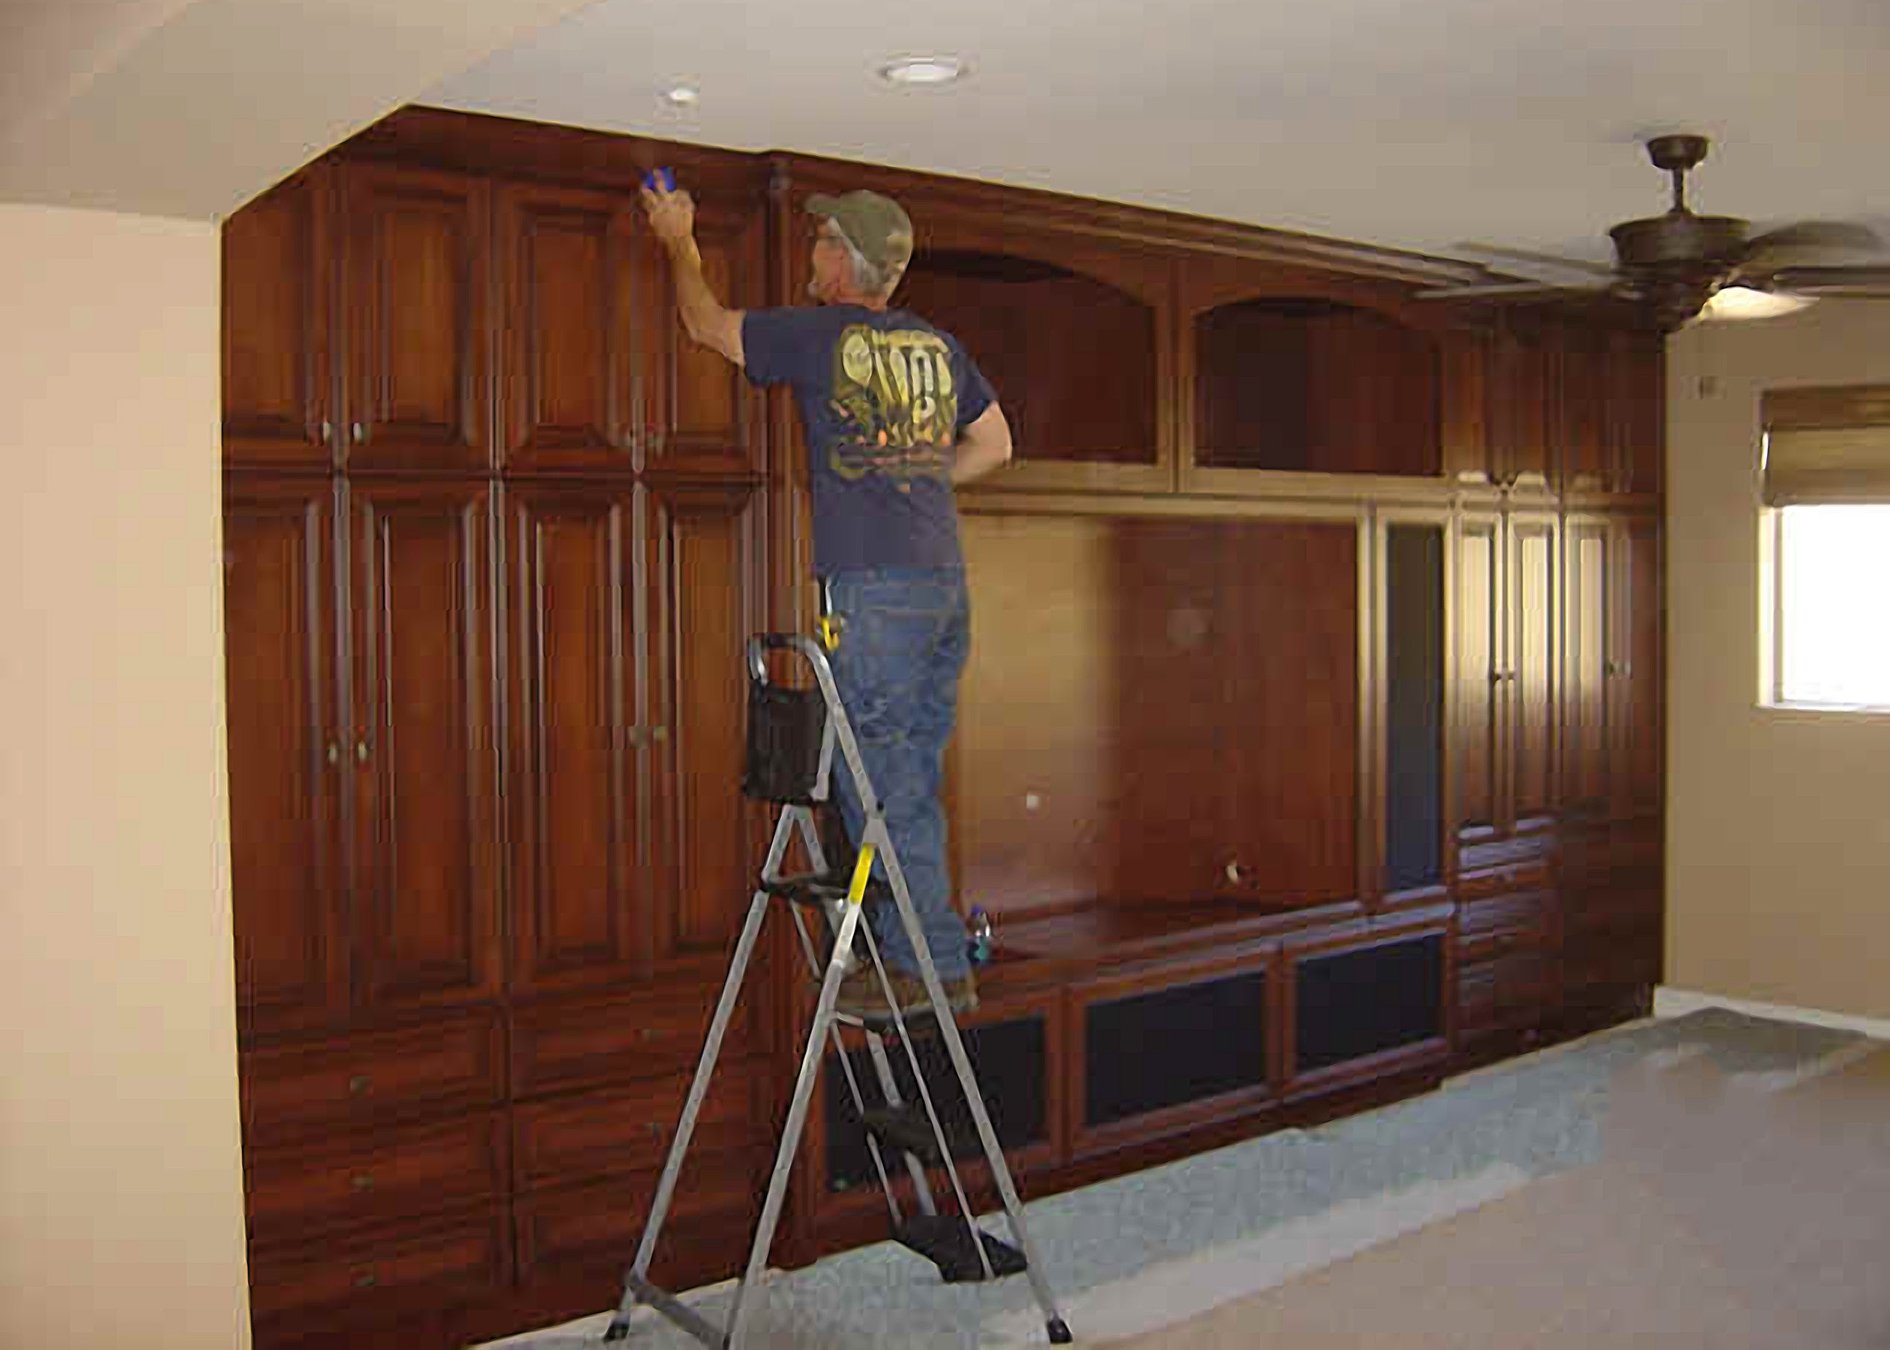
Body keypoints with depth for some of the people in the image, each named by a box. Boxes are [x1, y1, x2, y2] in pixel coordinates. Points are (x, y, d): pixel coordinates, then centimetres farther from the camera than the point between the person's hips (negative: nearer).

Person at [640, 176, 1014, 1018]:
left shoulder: (818, 336, -2)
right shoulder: (939, 345, 14)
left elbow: (707, 324, 13)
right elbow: (995, 443, 23)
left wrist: (680, 245, 29)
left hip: (872, 587, -7)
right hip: (945, 584, 7)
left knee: (877, 786, -1)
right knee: (911, 783, 12)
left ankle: (933, 965, 2)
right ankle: (916, 953, 18)